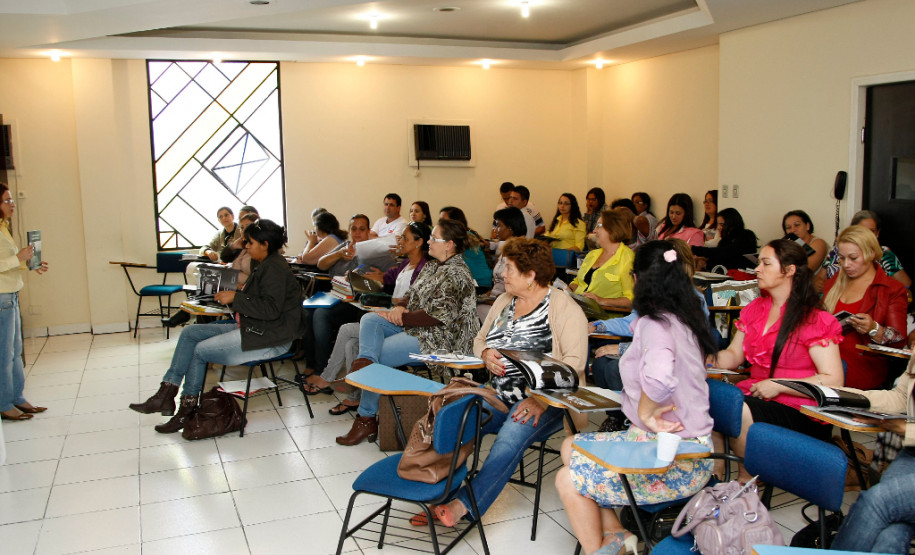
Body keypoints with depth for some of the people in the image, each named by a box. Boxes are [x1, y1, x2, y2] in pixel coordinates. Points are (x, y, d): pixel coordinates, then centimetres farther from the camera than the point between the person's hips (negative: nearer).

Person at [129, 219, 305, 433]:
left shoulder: (274, 269, -16)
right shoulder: (265, 266, 15)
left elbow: (271, 309, -26)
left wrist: (236, 298, -21)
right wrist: (229, 297, 5)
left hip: (269, 339, -11)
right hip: (251, 328, 11)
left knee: (200, 350, -10)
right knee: (190, 332, 4)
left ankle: (187, 408, 6)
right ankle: (166, 393, -1)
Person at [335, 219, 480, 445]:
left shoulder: (456, 274, -17)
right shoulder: (432, 266, 14)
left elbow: (438, 315, -23)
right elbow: (414, 297, 21)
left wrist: (401, 318, -17)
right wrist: (400, 308, -2)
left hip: (435, 338, -10)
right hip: (412, 326, 10)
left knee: (378, 355, -14)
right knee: (369, 319, -8)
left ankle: (366, 418, -3)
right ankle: (364, 363, -34)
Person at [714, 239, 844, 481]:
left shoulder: (815, 320, -8)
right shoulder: (755, 309, 13)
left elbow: (833, 381, -13)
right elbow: (734, 355, 17)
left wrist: (778, 385, -18)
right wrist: (709, 358, -5)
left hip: (799, 410, -6)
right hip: (756, 396, 6)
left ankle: (747, 479, -9)